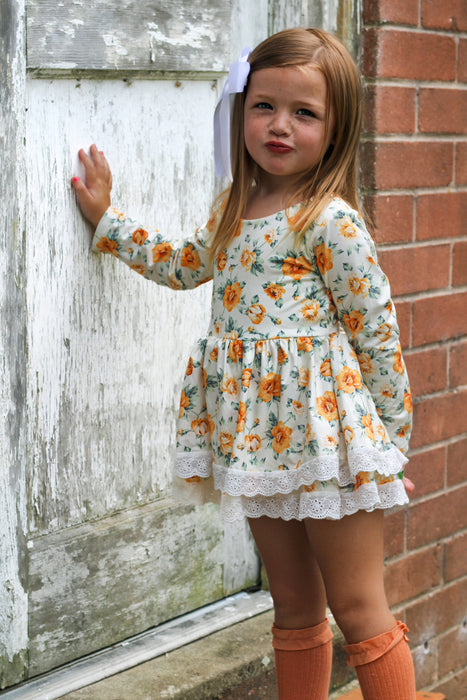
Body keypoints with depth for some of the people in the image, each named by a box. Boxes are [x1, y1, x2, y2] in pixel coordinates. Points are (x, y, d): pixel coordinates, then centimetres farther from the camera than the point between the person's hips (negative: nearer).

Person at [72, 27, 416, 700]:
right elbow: (185, 265, 30)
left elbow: (377, 330, -11)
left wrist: (392, 436, -7)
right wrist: (106, 220, 33)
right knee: (294, 609, 17)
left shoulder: (331, 221, -13)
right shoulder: (235, 208, 11)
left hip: (324, 430, -7)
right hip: (260, 435, 7)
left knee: (358, 609, 1)